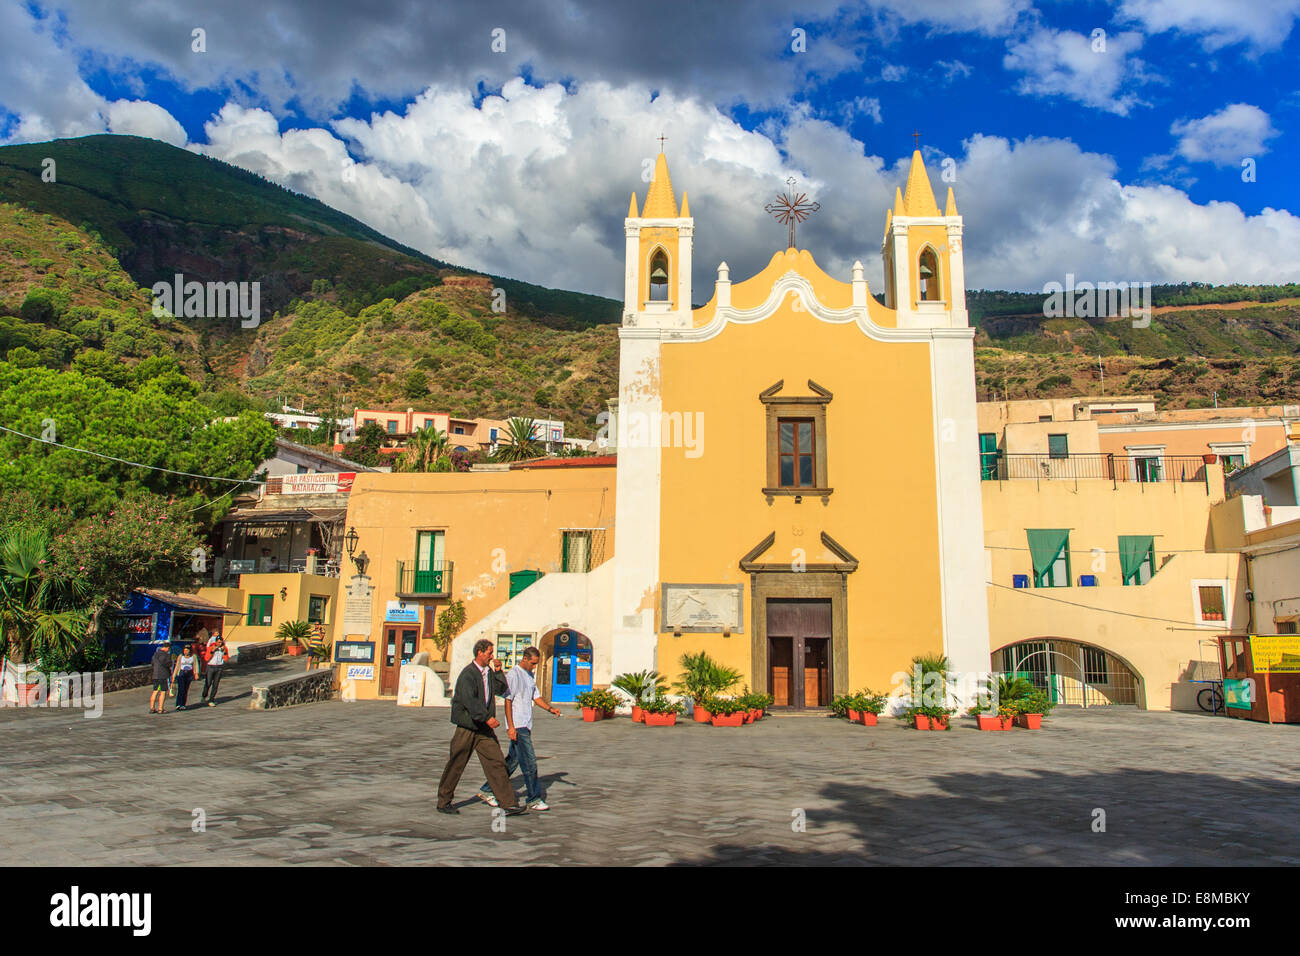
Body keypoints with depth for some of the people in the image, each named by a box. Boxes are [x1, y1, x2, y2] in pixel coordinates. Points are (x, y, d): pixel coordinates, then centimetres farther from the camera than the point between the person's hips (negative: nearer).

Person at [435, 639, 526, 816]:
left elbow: (501, 689, 7)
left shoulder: (488, 671, 10)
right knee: (455, 766, 6)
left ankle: (508, 803, -1)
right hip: (466, 727, -7)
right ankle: (443, 802, 22)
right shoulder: (468, 674, -15)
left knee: (496, 763, 0)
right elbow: (469, 700, -25)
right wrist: (487, 718, -30)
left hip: (484, 728, 7)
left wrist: (498, 671, -5)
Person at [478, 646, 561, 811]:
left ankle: (487, 791, 22)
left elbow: (536, 697, 20)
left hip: (526, 725, 9)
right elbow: (508, 701, -15)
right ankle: (533, 799, -1)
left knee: (512, 761, 13)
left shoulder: (529, 675, 16)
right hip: (517, 726, -9)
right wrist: (511, 726, -19)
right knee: (529, 762, -8)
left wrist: (550, 708, 3)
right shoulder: (513, 675, -12)